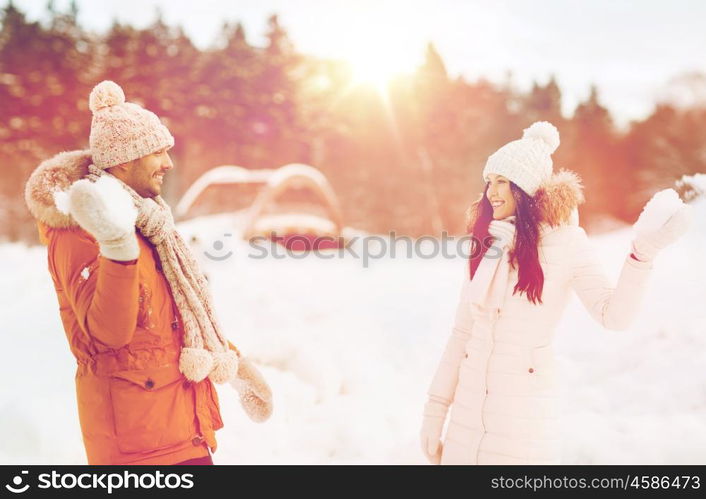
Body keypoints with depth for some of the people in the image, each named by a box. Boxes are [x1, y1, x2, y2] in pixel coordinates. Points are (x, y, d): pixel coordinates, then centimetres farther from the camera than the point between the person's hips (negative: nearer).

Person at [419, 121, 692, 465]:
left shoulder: (564, 240, -6)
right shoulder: (486, 246, 6)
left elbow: (614, 315, -12)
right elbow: (461, 333, 8)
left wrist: (643, 252, -24)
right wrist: (435, 410, 7)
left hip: (525, 415, -4)